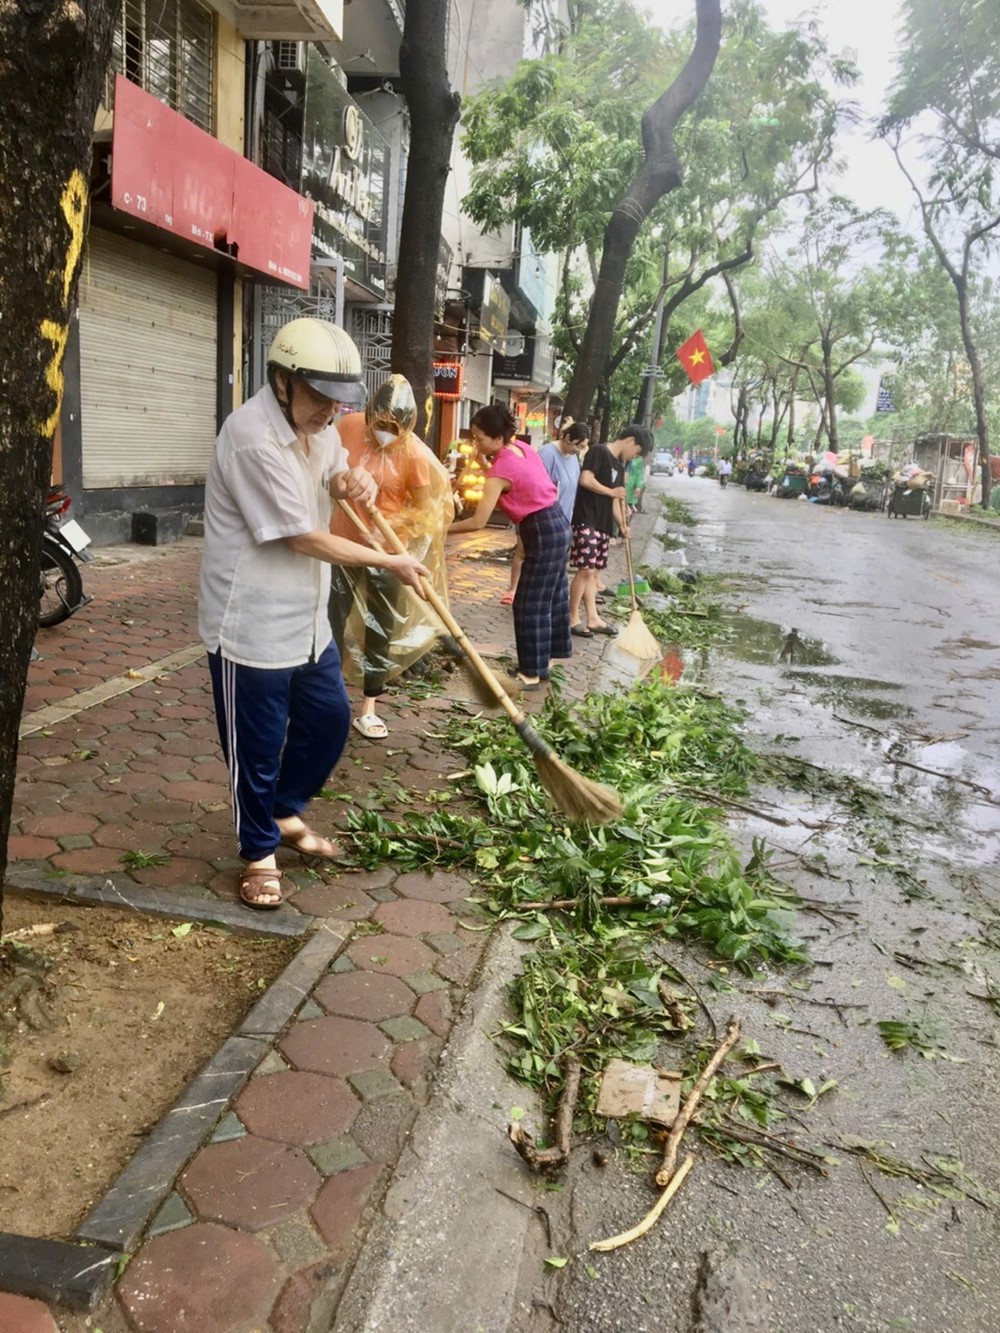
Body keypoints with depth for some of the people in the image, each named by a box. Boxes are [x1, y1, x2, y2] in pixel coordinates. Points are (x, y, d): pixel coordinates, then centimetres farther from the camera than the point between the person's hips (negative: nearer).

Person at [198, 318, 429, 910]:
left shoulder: (317, 423, 4)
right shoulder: (252, 435, -24)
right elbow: (304, 538, -22)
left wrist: (359, 482, -13)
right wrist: (391, 562, -14)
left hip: (307, 618, 9)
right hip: (253, 624, -9)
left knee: (330, 719, 17)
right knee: (258, 747, 5)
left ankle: (287, 814, 40)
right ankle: (260, 853, 26)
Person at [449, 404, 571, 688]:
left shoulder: (501, 470, -22)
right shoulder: (522, 448, 2)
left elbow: (477, 523, -24)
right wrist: (486, 463, 1)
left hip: (542, 533, -9)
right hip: (556, 526, 9)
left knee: (529, 604, -2)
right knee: (550, 596, 19)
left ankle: (532, 672, 5)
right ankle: (547, 655, 34)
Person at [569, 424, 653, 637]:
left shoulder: (620, 465, 19)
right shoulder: (599, 451, -7)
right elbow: (585, 480, -19)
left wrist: (622, 524, 5)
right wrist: (612, 492, -9)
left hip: (604, 525, 9)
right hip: (587, 521, -9)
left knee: (594, 572, 11)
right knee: (586, 570, -9)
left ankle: (593, 619, 15)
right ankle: (572, 618, 0)